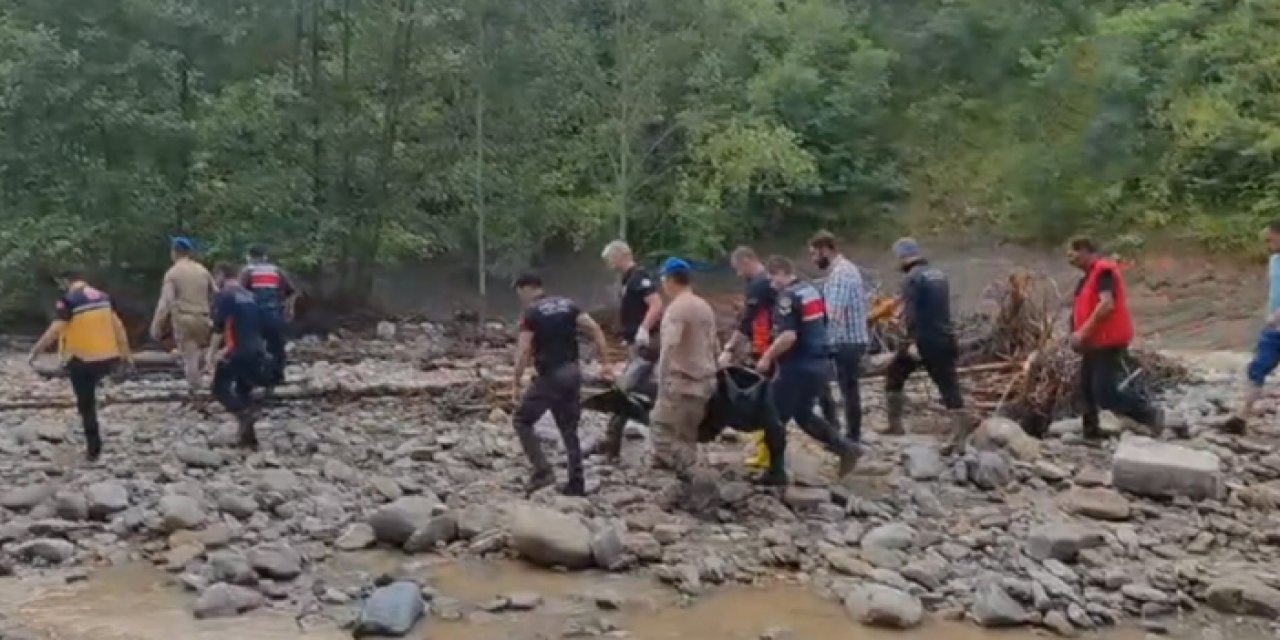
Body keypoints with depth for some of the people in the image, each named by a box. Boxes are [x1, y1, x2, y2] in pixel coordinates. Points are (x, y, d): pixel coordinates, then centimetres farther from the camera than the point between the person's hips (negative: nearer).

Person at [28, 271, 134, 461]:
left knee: (86, 404, 5)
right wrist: (126, 352, 14)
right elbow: (118, 326, 8)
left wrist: (34, 352, -9)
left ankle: (93, 448, 7)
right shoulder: (103, 297, 7)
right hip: (106, 358, 5)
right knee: (89, 399, 26)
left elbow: (54, 331, -17)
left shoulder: (68, 301, -10)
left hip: (82, 360, -5)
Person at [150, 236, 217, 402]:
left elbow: (165, 301, -11)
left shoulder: (172, 273, -5)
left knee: (189, 356, 0)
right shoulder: (202, 270, 8)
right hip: (202, 318, 4)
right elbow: (215, 294, 13)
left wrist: (156, 326, -9)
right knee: (198, 352, 16)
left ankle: (195, 393, 0)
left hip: (183, 319, -4)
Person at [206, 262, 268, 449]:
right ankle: (249, 437, 13)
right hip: (257, 350, 7)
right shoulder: (250, 296, 18)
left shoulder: (223, 296, -5)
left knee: (220, 388, 7)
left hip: (237, 351, -7)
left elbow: (219, 328, -11)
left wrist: (211, 353, -1)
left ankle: (245, 413, -18)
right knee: (244, 390, 18)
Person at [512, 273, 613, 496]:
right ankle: (576, 484, 13)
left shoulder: (531, 313, -6)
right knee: (569, 429, 14)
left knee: (523, 421, 8)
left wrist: (517, 384, -7)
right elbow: (595, 329, 4)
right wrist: (605, 362, 5)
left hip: (550, 376, -6)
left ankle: (542, 471, -3)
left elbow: (523, 352, -13)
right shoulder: (567, 304, 11)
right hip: (573, 373, 6)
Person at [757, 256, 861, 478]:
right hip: (820, 363, 9)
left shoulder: (787, 296, -16)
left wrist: (767, 357, -16)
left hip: (798, 366, -9)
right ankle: (845, 447, 12)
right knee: (803, 413, 21)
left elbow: (788, 336, -28)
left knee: (775, 416, 4)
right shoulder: (812, 291, 14)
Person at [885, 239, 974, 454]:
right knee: (949, 387, 1)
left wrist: (912, 341, -23)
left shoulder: (912, 278, -10)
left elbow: (911, 312, -20)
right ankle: (959, 438, -4)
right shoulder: (939, 274, 14)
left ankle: (895, 423, 19)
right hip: (944, 339, 6)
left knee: (894, 375, 15)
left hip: (922, 339, -6)